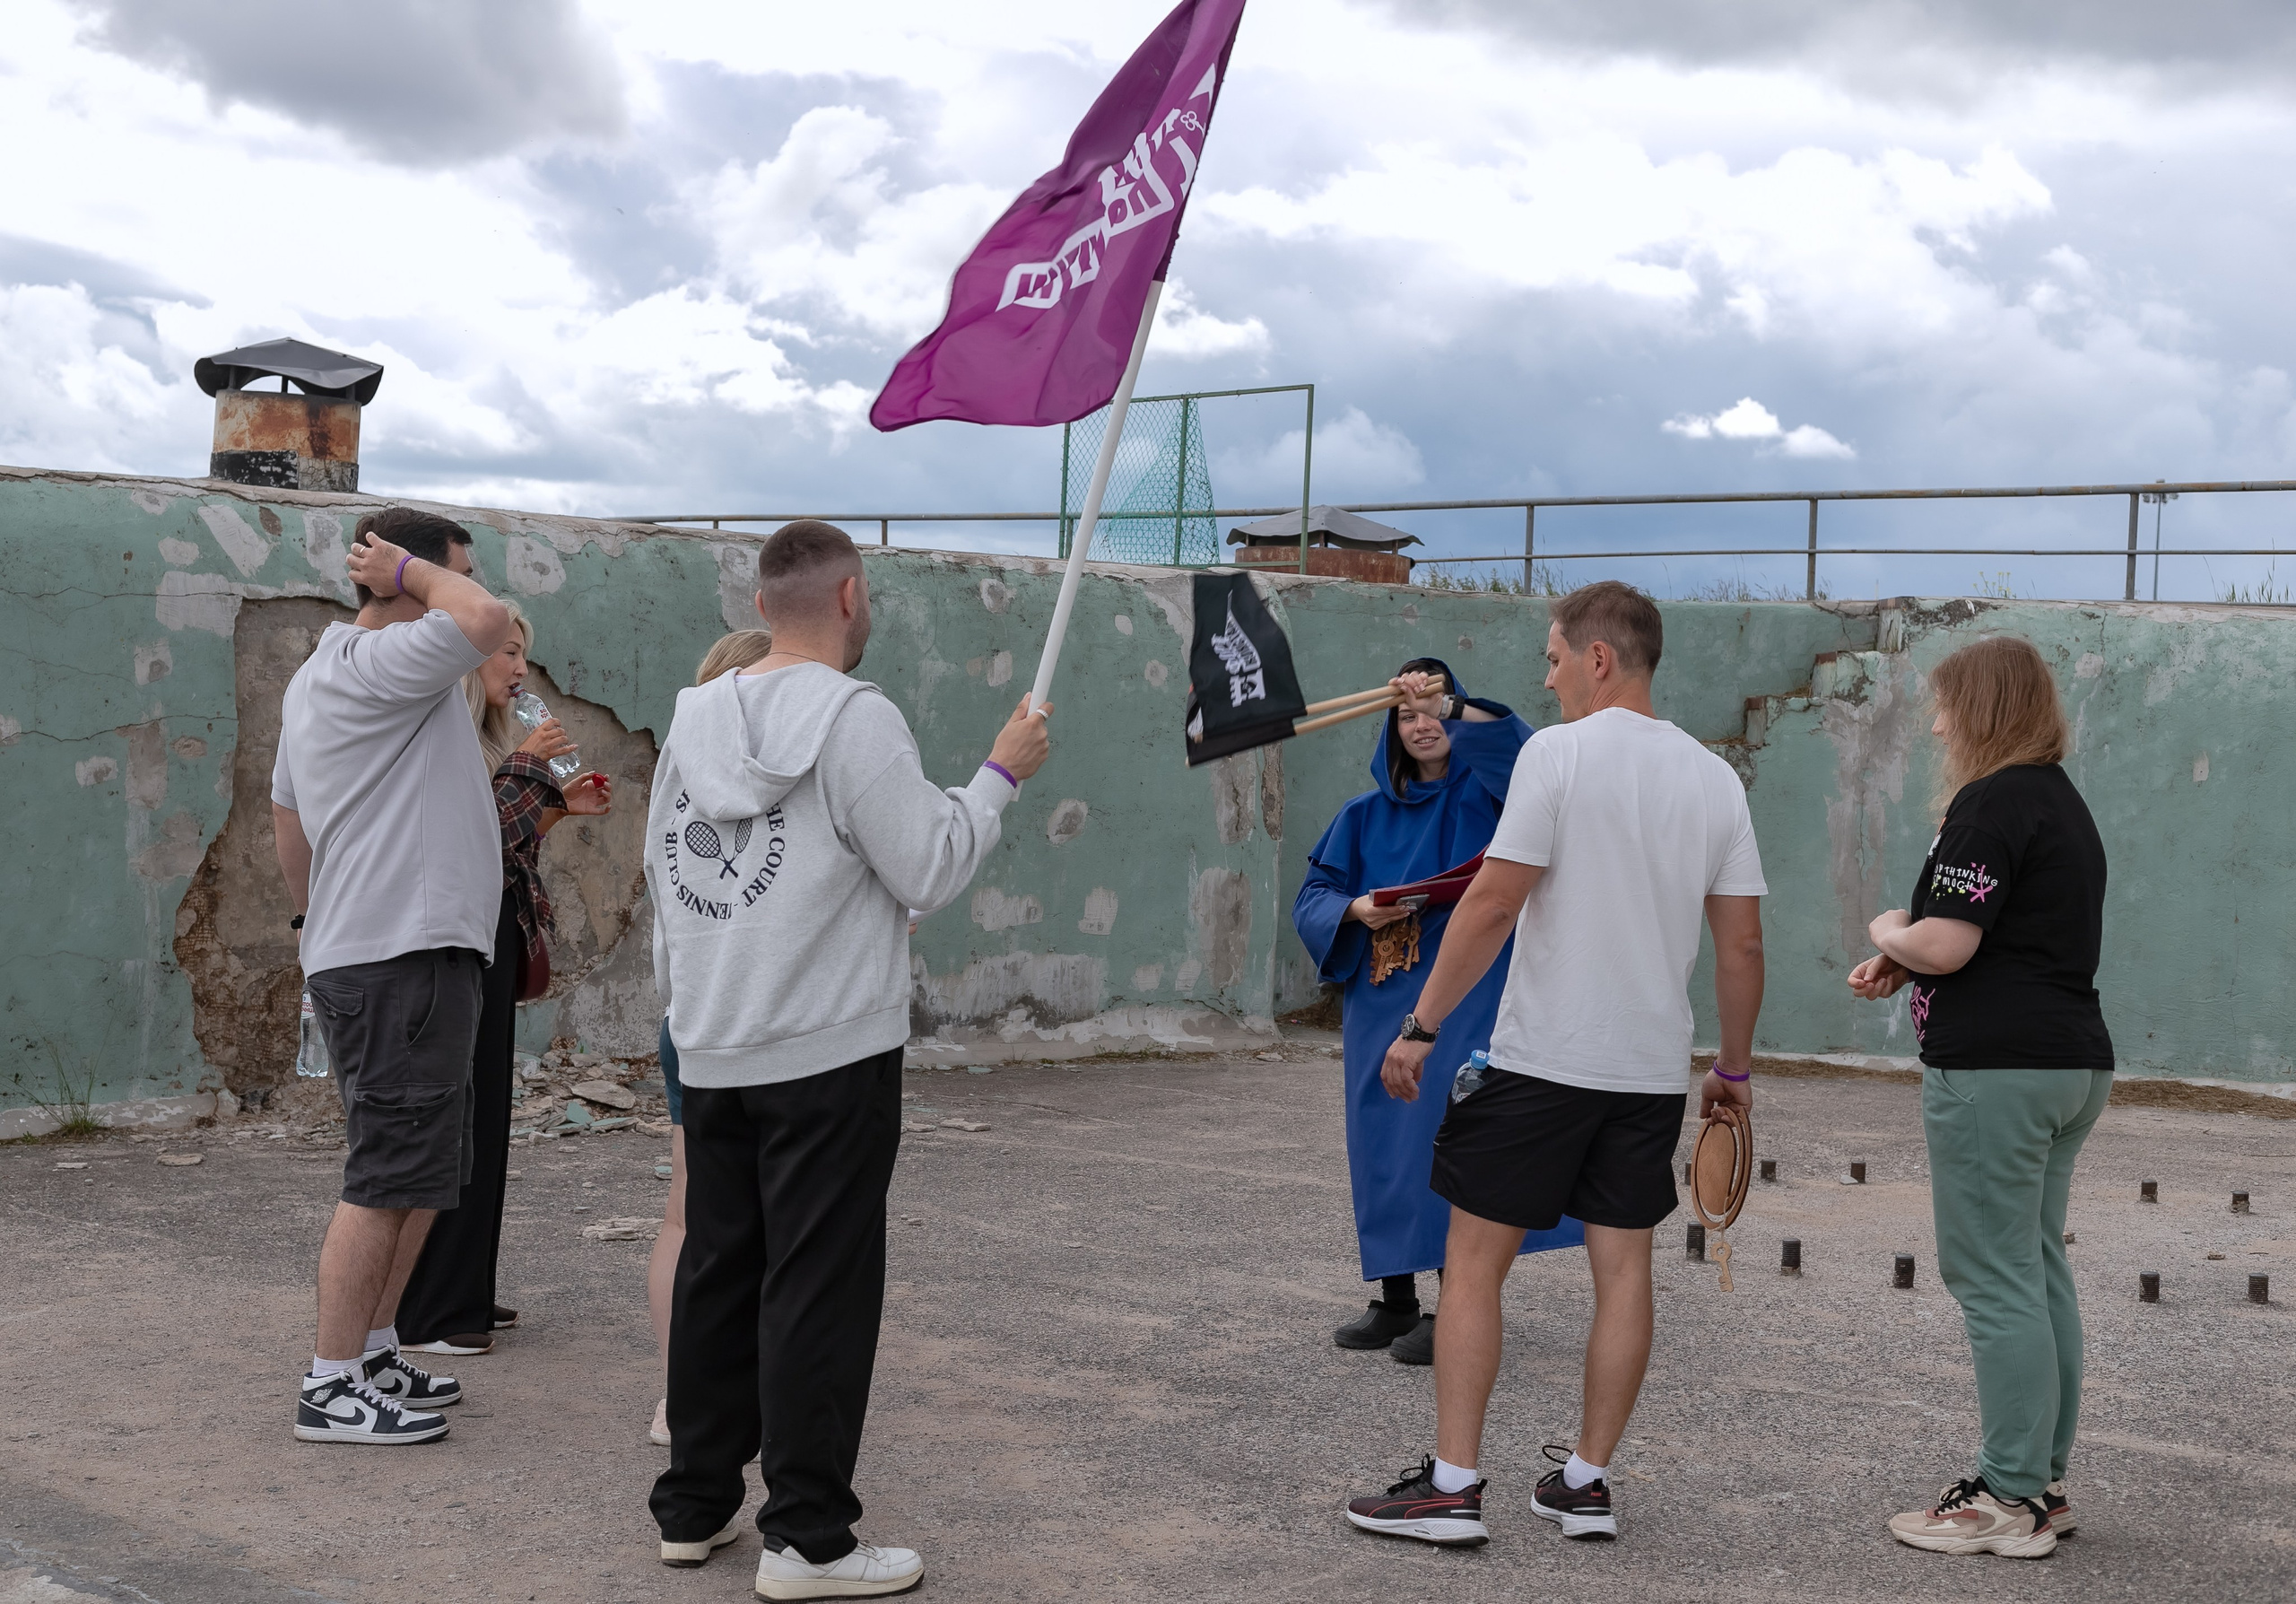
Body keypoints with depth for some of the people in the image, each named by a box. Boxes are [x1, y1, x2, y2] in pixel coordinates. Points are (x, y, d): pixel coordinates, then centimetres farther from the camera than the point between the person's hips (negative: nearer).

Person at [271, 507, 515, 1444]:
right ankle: (331, 1390, -1)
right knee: (389, 1182, -7)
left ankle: (374, 1357, 24)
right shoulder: (372, 665, -14)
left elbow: (286, 816, 28)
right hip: (402, 959, -11)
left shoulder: (320, 678, 20)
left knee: (423, 1178, 16)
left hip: (361, 954, 11)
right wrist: (410, 570, -12)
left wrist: (321, 920, 35)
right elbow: (488, 621, -30)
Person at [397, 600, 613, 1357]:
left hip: (495, 943, 9)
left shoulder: (492, 739, 16)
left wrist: (561, 806, 10)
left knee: (484, 1117, 13)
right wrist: (525, 768, -17)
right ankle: (424, 1313, 2)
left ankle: (465, 1295, 21)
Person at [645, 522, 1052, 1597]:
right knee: (819, 1293, -2)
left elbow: (663, 875, 15)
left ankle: (693, 1507, 23)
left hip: (712, 1056, 7)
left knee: (715, 1277, 15)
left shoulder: (695, 717, 8)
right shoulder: (854, 717, -13)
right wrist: (1001, 774, 1)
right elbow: (929, 870, -12)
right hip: (830, 1060, -7)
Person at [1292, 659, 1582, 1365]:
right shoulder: (1367, 815, 13)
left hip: (1466, 996, -4)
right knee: (1384, 1140, 5)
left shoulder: (1481, 794, 3)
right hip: (1382, 998, 4)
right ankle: (1395, 1300, 15)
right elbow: (1314, 891, 9)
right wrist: (1356, 909, -12)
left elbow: (1515, 748, -19)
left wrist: (1455, 706, -34)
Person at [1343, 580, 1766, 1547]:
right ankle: (1586, 1483, 16)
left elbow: (1494, 904, -14)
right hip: (1654, 1068, 6)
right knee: (1623, 1265, 10)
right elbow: (1742, 942, 9)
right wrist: (1735, 1071, 18)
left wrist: (1421, 1026, -8)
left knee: (1476, 1259, 1)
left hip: (1542, 1058, -6)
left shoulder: (1559, 752, -9)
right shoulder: (1715, 778, 8)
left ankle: (1451, 1485, 2)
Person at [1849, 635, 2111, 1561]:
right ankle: (2044, 1483, 20)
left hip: (1995, 1068, -10)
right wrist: (1905, 968, 14)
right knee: (2039, 1274, 14)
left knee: (1994, 1280, -5)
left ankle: (2010, 1500, -1)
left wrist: (1891, 932, 1)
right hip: (2071, 1062, 10)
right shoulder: (2062, 801, 18)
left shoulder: (1993, 801, -13)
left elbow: (1946, 945, -20)